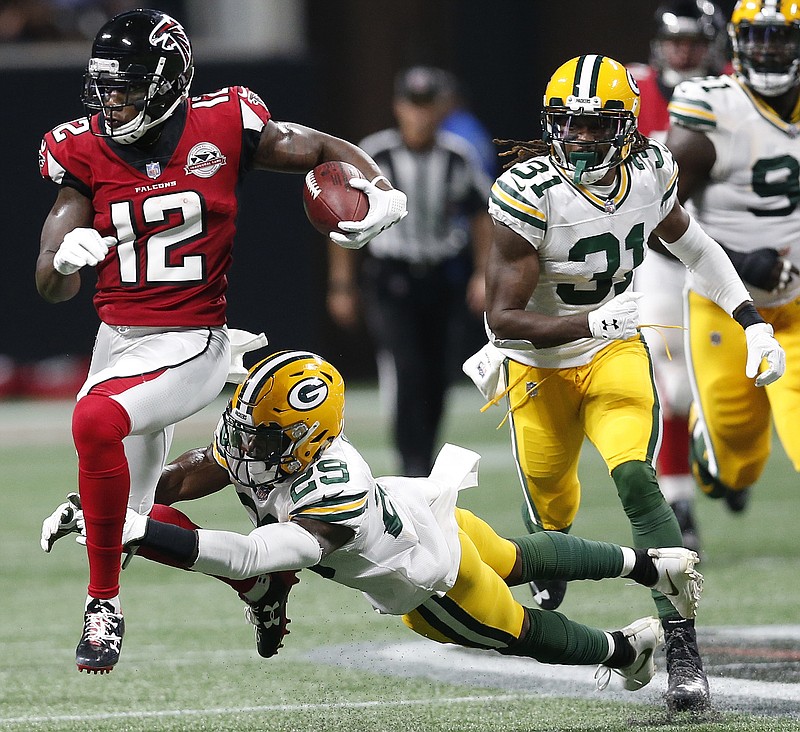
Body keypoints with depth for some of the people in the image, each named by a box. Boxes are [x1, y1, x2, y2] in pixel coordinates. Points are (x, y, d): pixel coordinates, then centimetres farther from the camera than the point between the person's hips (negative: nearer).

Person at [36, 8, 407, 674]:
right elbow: (52, 287, -3)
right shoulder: (84, 151, -2)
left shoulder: (222, 128, -8)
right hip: (116, 339, 5)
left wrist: (384, 194, -13)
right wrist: (65, 260, -28)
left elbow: (326, 150, 8)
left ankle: (105, 602, -19)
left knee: (96, 420, -32)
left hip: (191, 344, -5)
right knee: (132, 516, 10)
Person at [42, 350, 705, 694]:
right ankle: (653, 563, 51)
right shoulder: (261, 439, -26)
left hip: (431, 578, -7)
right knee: (522, 560, 30)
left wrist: (134, 532, -61)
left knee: (519, 632, 21)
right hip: (412, 507, 7)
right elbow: (180, 480, -17)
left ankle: (627, 649, 47)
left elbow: (247, 558, -57)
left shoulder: (331, 498, -48)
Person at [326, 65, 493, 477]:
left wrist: (483, 274, 5)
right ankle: (413, 467, -19)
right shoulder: (373, 156, -8)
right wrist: (341, 285, 1)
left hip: (446, 279, 3)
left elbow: (480, 215, 13)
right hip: (390, 280, -3)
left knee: (438, 379, 5)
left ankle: (422, 465, 21)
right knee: (404, 372, -18)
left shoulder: (459, 157, -1)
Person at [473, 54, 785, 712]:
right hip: (538, 364, -1)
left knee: (635, 479, -22)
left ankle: (682, 646, -25)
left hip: (614, 351, 1)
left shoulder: (649, 170, -13)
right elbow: (503, 317, -28)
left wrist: (754, 324, 3)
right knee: (552, 506, 14)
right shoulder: (529, 193, -27)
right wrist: (592, 322, -41)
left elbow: (690, 243, 9)